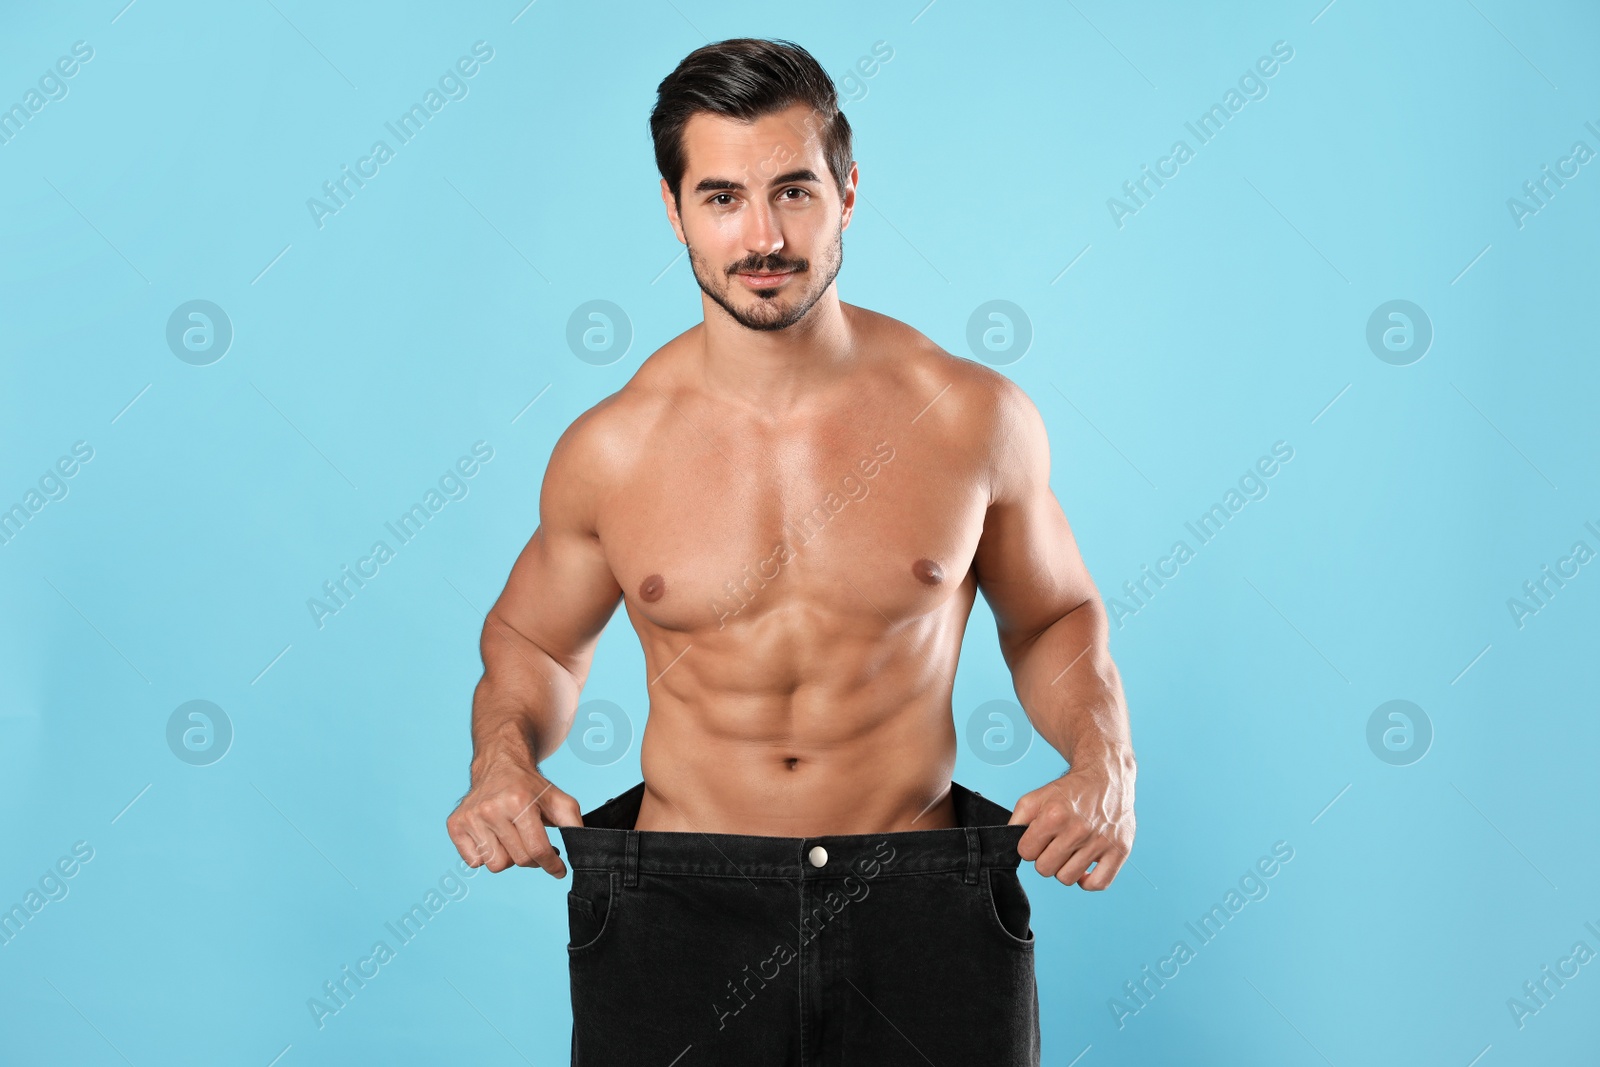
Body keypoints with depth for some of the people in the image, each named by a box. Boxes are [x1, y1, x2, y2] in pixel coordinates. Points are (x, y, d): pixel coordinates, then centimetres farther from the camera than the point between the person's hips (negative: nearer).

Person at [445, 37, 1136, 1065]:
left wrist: (1105, 762, -6)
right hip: (678, 912, 1)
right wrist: (505, 756, -7)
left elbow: (1055, 617, 11)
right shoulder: (611, 449, -3)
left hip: (922, 910, 0)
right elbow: (532, 644, 13)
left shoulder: (973, 417, -5)